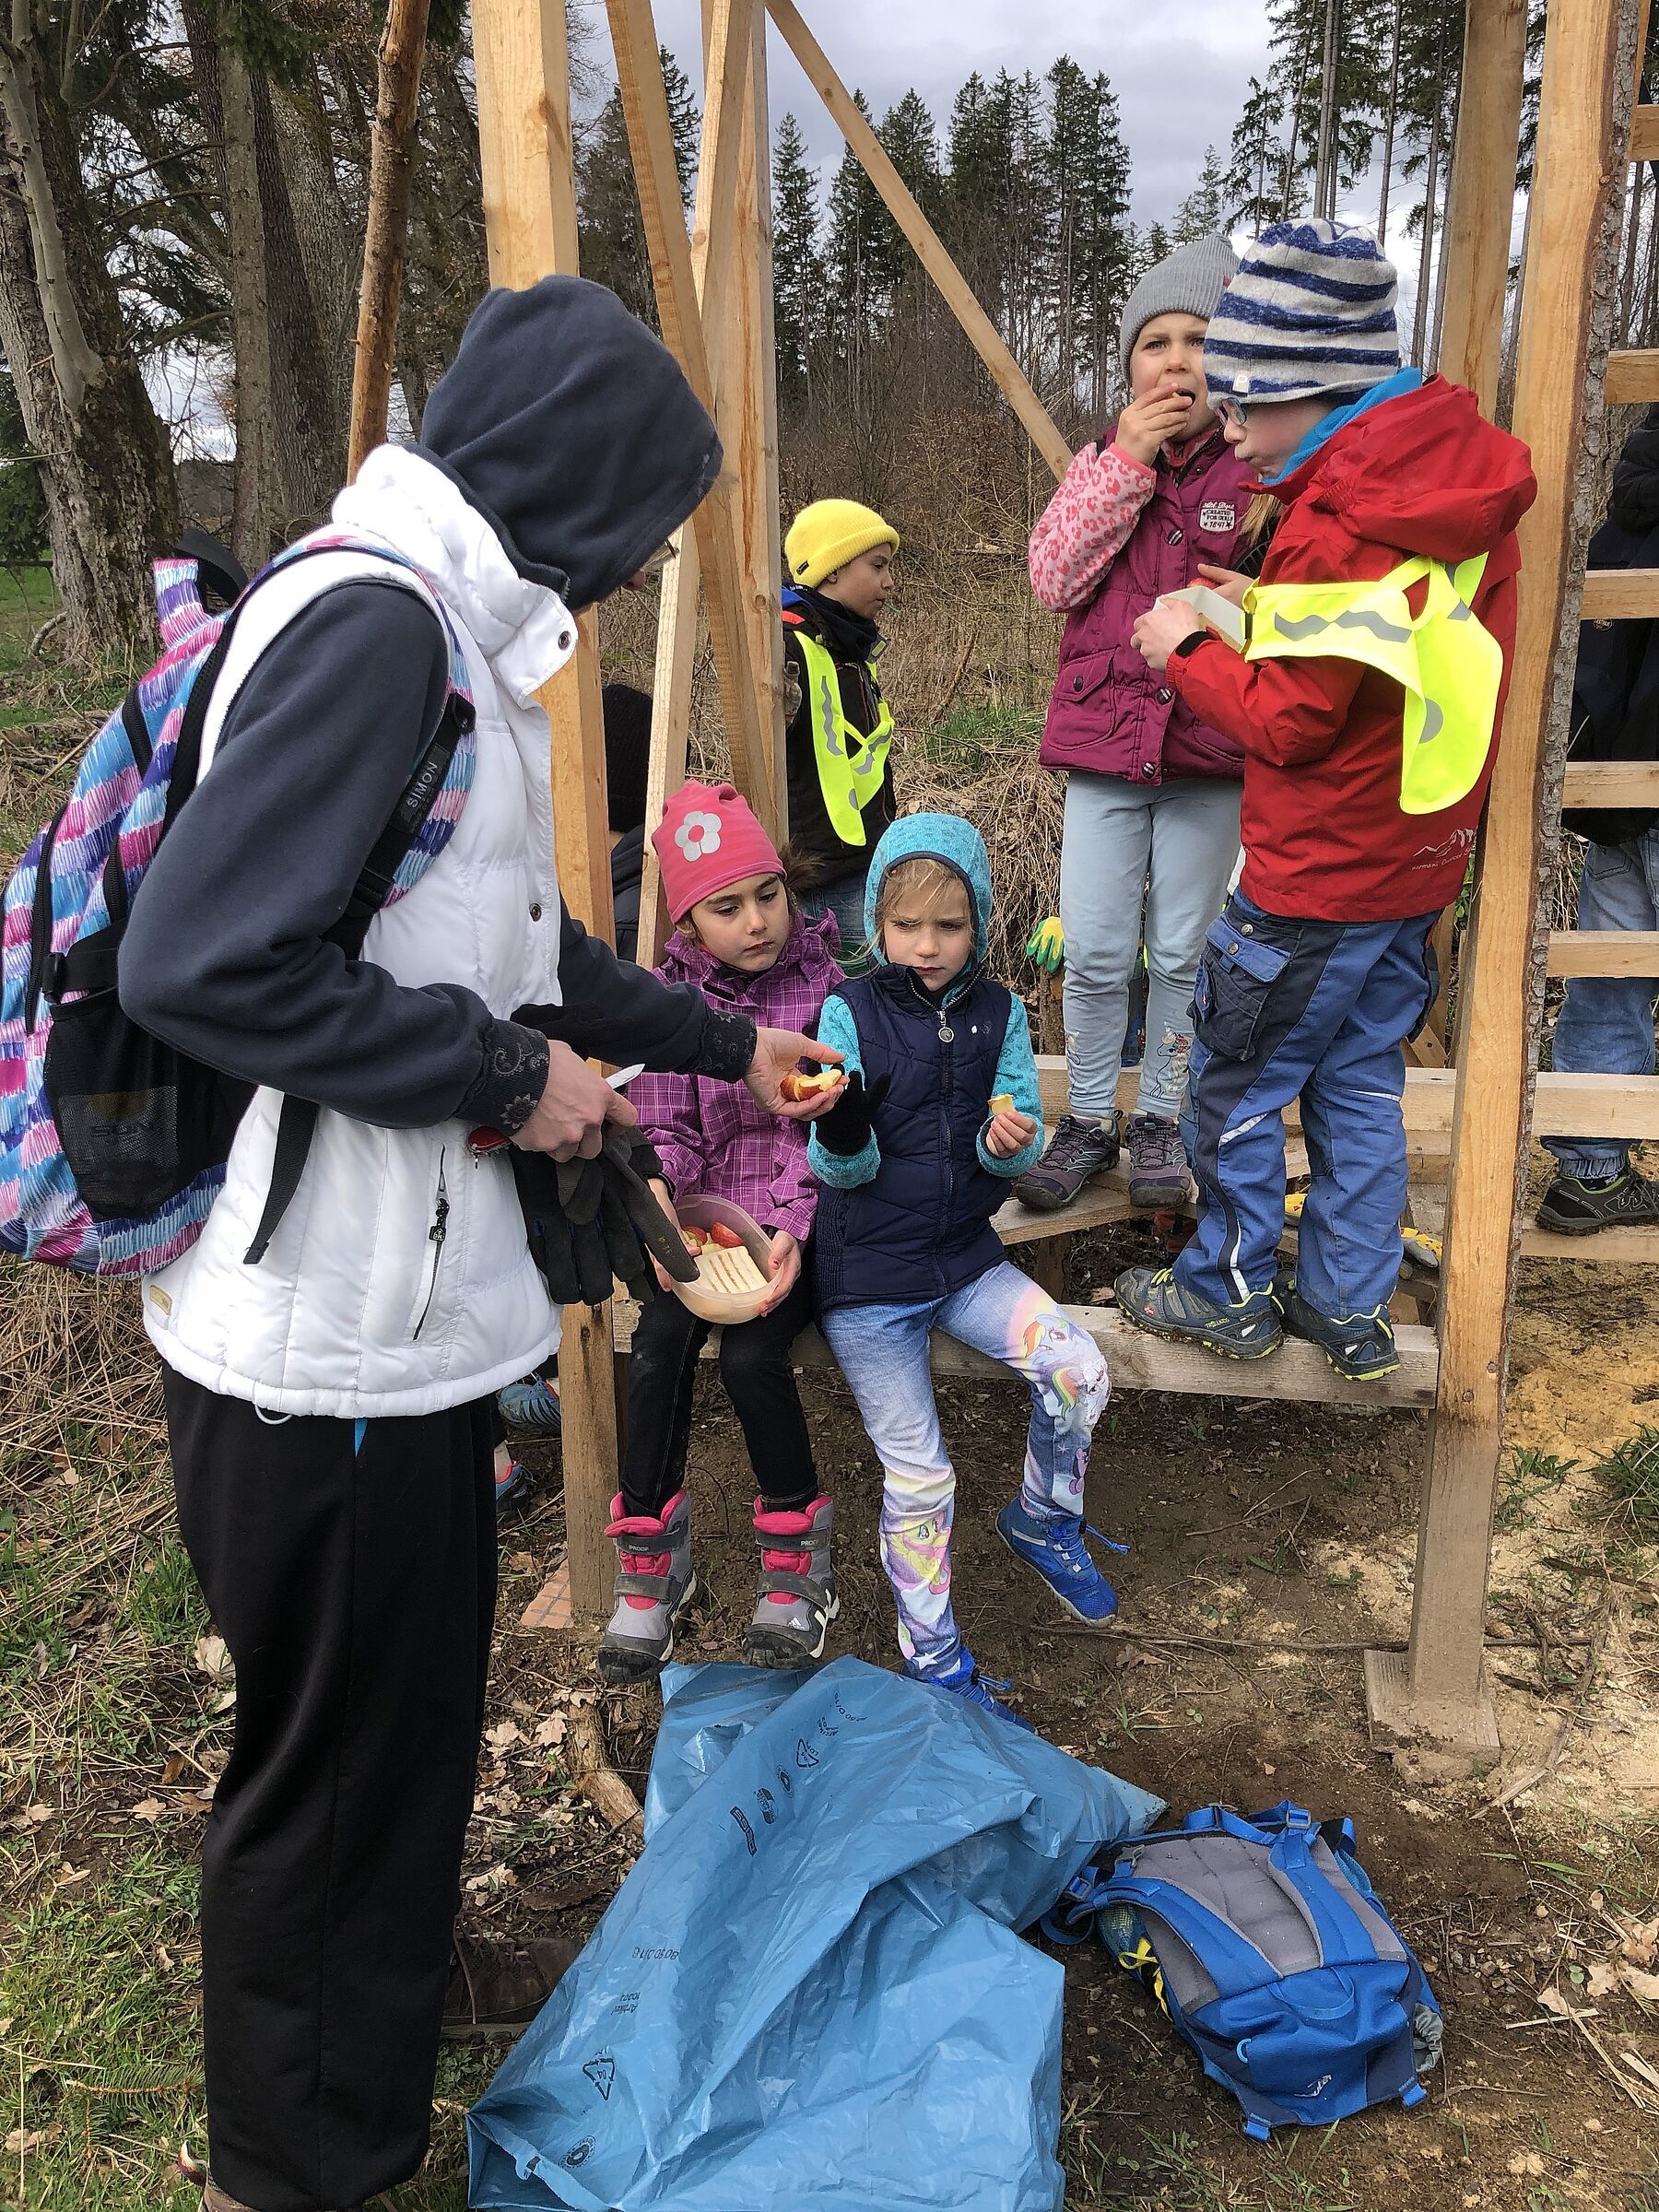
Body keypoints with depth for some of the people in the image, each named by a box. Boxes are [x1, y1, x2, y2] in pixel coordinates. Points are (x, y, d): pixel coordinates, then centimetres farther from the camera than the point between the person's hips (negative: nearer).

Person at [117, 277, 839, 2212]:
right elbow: (198, 963, -29)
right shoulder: (369, 623, -20)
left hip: (399, 1298, 10)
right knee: (334, 1741, 10)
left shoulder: (447, 635, 13)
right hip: (320, 1327, -10)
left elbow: (518, 940, 22)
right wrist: (508, 1075, -19)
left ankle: (399, 1975, 52)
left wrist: (721, 1043, 29)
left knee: (417, 1689, 26)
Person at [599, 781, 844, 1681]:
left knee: (750, 1352, -25)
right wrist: (659, 1204, -21)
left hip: (795, 1221, -2)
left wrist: (795, 1228, -22)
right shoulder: (670, 996, 4)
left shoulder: (824, 985, -3)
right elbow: (662, 1128, 1)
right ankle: (652, 1556, -6)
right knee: (659, 1339, -24)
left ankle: (798, 1549, -2)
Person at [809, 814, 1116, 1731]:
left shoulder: (999, 1012, 0)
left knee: (1079, 1370, -15)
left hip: (964, 1256, 3)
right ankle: (934, 1663, 20)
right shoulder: (852, 1012, -9)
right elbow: (843, 1170, -11)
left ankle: (1042, 1523, 16)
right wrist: (842, 1132, -35)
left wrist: (1008, 1140, -24)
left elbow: (1019, 1151, 0)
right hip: (868, 1275, -3)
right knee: (917, 1475, 0)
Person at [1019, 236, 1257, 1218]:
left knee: (1182, 953, 8)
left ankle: (1163, 1120, 25)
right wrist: (1126, 460, -11)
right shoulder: (1102, 462, 7)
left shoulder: (1262, 470, -2)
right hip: (1104, 738, 2)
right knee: (1095, 952, 3)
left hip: (1210, 747, -2)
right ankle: (1089, 1121, 21)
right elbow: (1053, 578, -6)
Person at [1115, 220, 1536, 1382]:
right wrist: (1268, 613, 9)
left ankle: (1229, 1295, 23)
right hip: (1417, 858, 9)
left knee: (1239, 1087, 8)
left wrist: (1191, 648, -6)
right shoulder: (1463, 480, 5)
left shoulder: (1344, 523, -23)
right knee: (1361, 1085, 17)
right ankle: (1352, 1309, 27)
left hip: (1314, 883, -9)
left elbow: (1289, 720, -21)